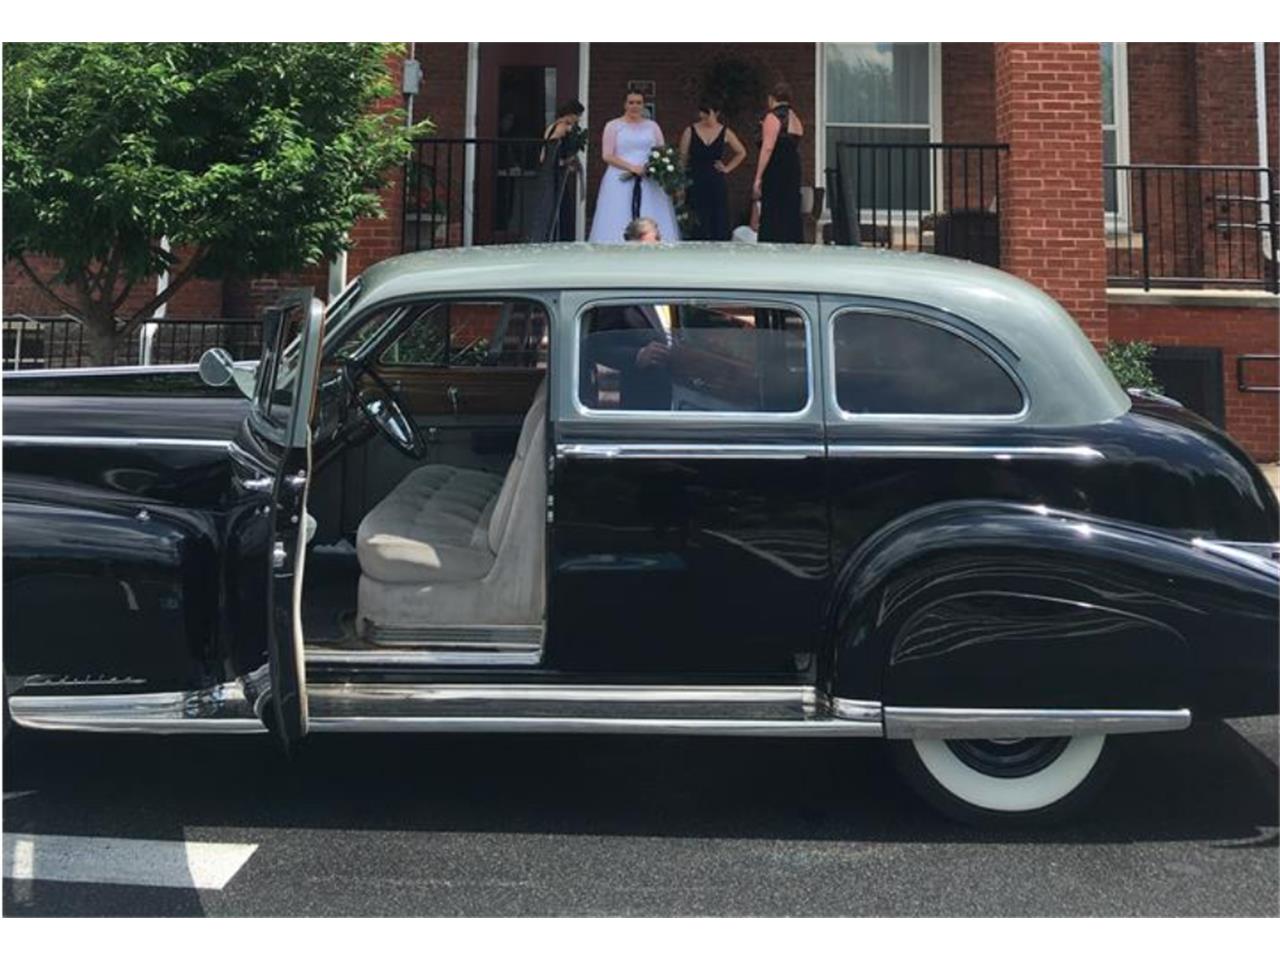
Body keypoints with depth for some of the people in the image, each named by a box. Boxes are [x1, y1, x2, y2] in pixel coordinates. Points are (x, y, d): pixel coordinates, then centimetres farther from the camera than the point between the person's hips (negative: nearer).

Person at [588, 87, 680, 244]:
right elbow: (607, 156, -2)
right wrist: (632, 167, -13)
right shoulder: (613, 126, 5)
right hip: (621, 182, -2)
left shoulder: (652, 126, 14)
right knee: (618, 225, -8)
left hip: (650, 183, 2)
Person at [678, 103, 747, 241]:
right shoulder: (690, 131, 2)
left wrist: (727, 168, 7)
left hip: (717, 182, 1)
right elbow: (682, 158, 0)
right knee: (698, 224, -4)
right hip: (695, 182, -1)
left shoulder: (724, 132, 5)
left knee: (719, 222, 1)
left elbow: (741, 153, 17)